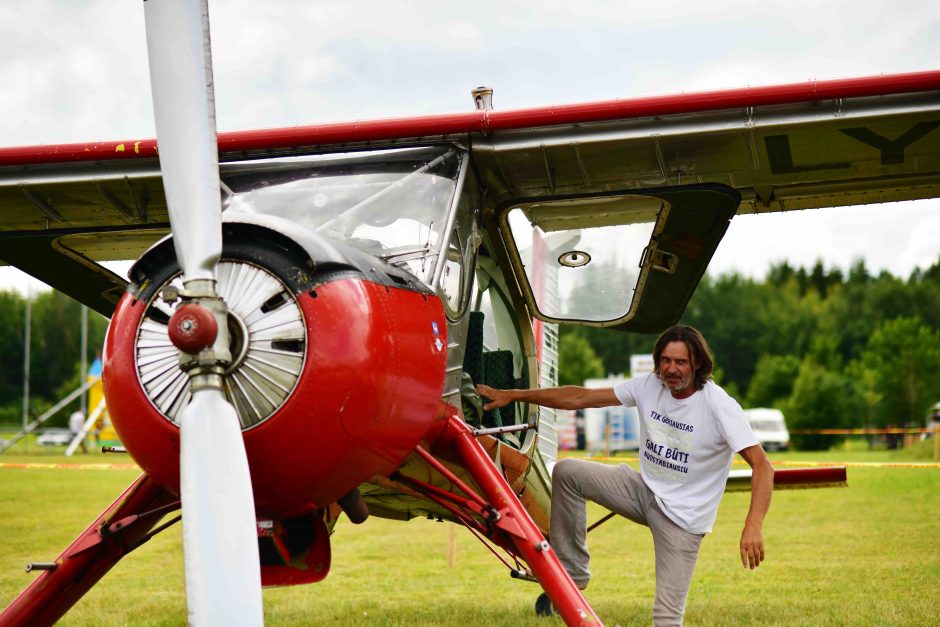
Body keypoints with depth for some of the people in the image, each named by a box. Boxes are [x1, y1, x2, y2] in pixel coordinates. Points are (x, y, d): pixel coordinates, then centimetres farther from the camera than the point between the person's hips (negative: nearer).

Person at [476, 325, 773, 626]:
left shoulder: (719, 406, -21)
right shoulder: (649, 386, -5)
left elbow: (762, 466, -27)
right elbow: (580, 398, 0)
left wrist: (753, 527, -42)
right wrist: (512, 395, -3)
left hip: (683, 516, -5)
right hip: (645, 488, 5)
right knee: (567, 472, -9)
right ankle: (571, 571, 1)